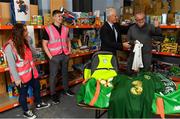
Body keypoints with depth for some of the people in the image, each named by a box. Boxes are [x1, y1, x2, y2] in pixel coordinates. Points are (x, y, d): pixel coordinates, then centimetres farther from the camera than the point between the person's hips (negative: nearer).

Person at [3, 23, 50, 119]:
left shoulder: (24, 42, 5)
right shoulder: (10, 46, -21)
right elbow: (11, 64, -21)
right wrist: (16, 78, -19)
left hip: (30, 72, 8)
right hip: (21, 76, -8)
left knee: (37, 86, 21)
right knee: (23, 94, 11)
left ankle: (39, 104, 45)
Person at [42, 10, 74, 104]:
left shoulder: (65, 29, 7)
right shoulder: (48, 29, -8)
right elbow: (44, 44, -8)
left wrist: (69, 51, 7)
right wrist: (50, 57, -13)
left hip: (65, 55, 5)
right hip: (55, 56, -5)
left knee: (65, 73, 17)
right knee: (53, 75, 5)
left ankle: (66, 89, 35)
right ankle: (53, 94, 20)